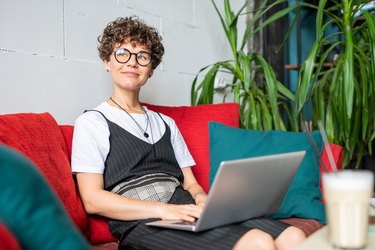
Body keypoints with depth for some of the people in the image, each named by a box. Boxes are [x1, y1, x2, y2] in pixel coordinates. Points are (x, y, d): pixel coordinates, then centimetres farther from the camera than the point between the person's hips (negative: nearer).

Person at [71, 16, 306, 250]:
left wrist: (202, 199, -4)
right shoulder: (92, 122, 7)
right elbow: (92, 200, -4)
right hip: (143, 223, -6)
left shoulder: (166, 123, 25)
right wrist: (163, 210, -15)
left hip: (188, 214, 6)